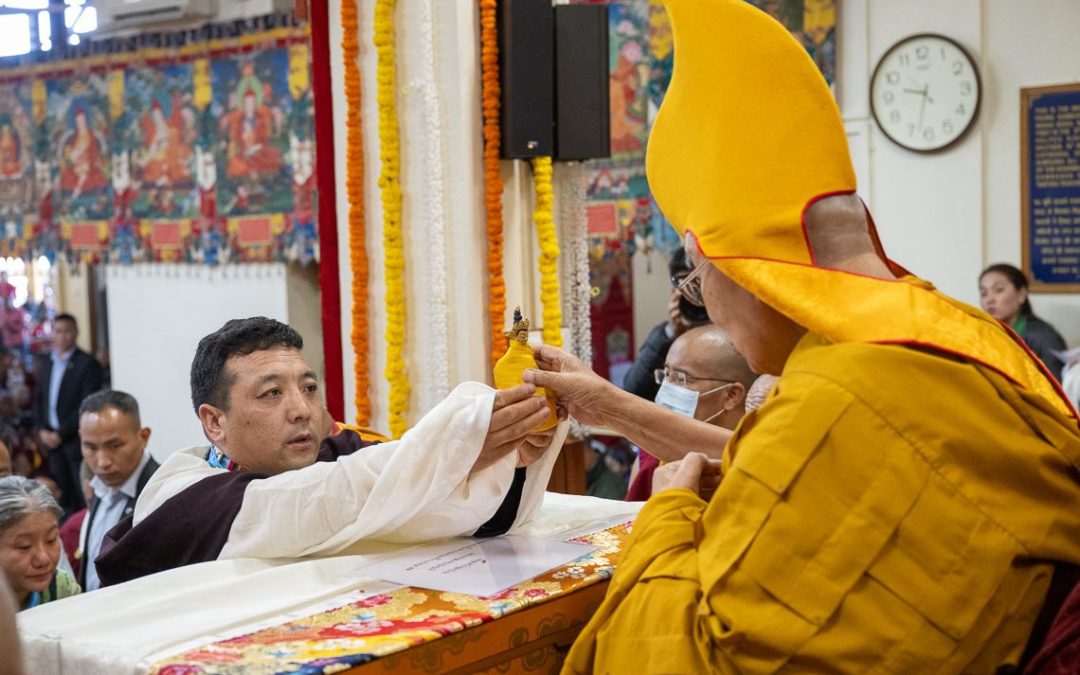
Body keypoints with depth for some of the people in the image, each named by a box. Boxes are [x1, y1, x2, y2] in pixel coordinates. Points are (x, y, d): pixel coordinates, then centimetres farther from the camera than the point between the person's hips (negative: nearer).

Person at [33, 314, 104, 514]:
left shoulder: (88, 364, -7)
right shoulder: (47, 363, 14)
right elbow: (39, 400, 18)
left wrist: (61, 433, -12)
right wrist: (42, 430, 3)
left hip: (77, 441, -6)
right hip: (53, 441, 6)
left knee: (84, 497, -5)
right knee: (65, 499, 6)